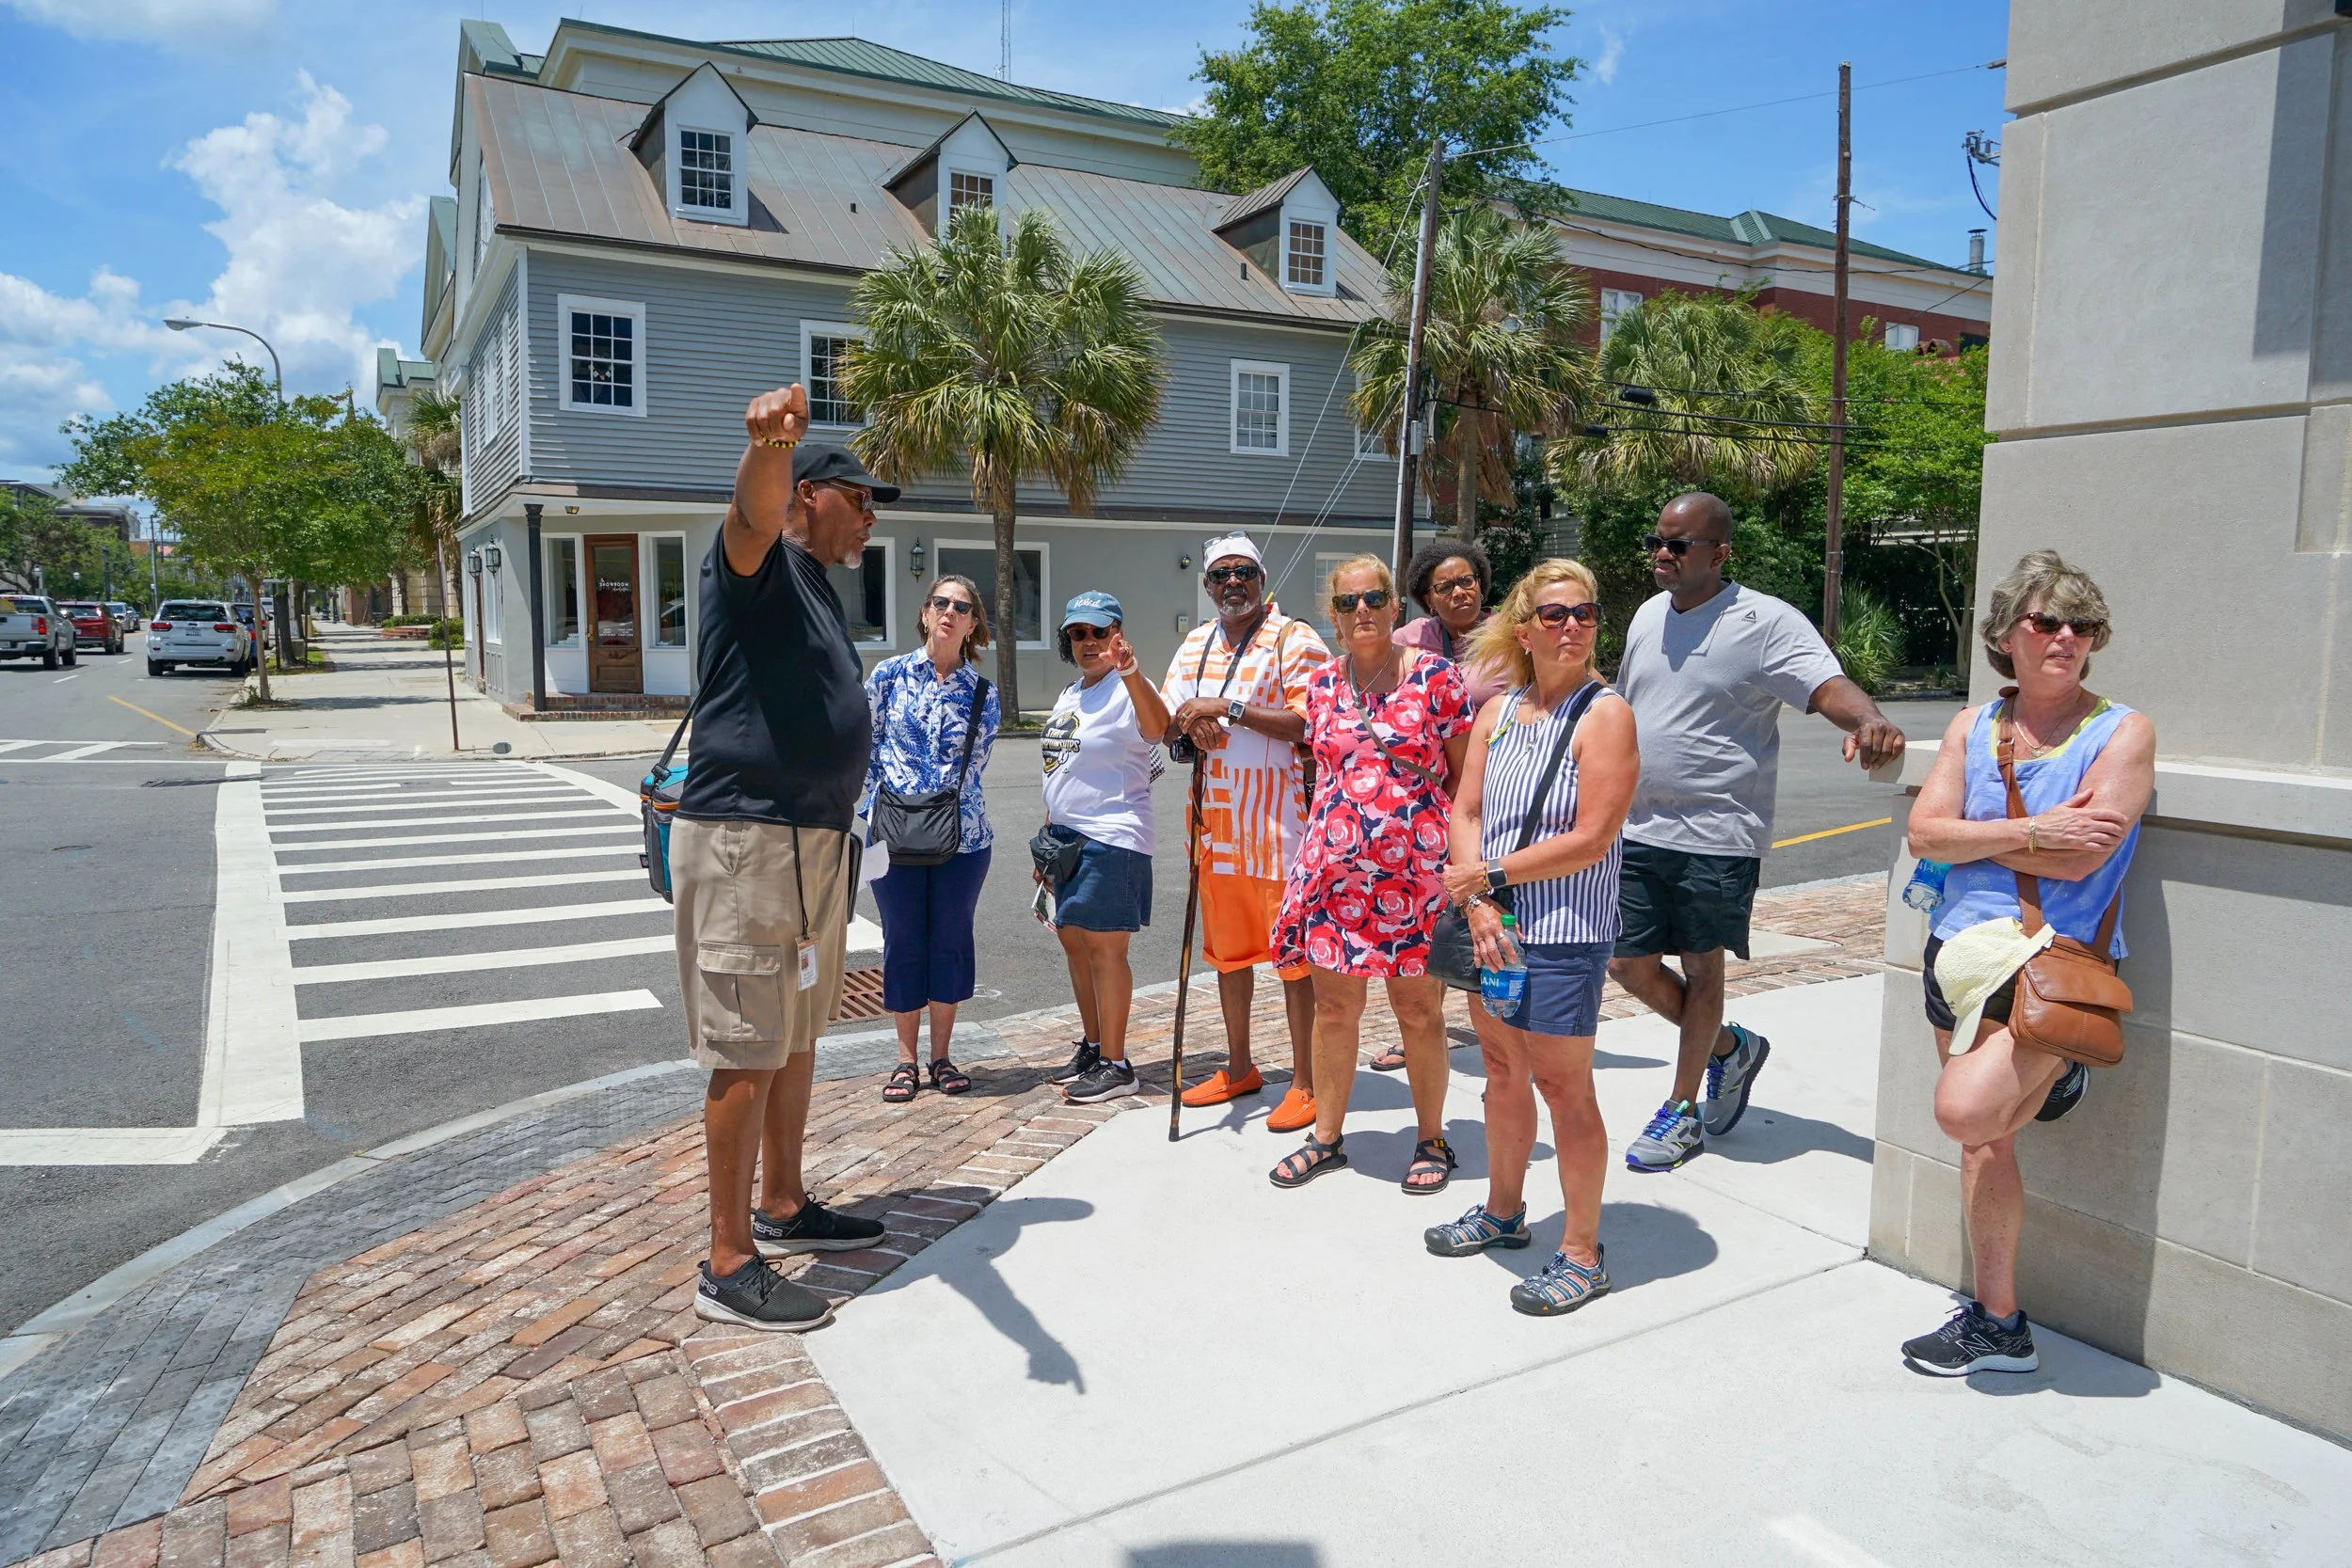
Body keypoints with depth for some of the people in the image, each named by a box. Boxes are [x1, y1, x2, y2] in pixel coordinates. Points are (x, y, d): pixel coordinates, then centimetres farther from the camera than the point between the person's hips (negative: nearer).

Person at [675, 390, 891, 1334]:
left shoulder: (815, 588, 21)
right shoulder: (761, 564, -8)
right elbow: (754, 511, -33)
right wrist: (772, 443, -56)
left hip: (814, 839, 10)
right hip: (747, 837, -10)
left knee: (797, 1037, 17)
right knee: (748, 1053, -5)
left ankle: (782, 1209, 32)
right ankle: (728, 1265, 4)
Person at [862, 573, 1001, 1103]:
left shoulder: (982, 692, 4)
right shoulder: (890, 673, 3)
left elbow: (972, 763, 0)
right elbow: (869, 745, 5)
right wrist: (873, 813, 0)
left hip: (961, 835, 1)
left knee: (952, 939, 8)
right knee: (903, 940, 7)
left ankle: (941, 1056, 22)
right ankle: (906, 1059, 19)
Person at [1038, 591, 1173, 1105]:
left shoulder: (1126, 690, -11)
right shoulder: (1068, 697, 17)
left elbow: (1157, 727, -34)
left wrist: (1130, 671, -50)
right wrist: (1049, 836, 23)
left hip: (1112, 836, -9)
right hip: (1068, 835, 9)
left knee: (1105, 947, -6)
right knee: (1073, 941, 14)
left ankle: (1115, 1064, 3)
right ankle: (1093, 1047, 27)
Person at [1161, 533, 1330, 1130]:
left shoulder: (1295, 640, -7)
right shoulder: (1196, 644, 14)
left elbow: (1308, 725, -17)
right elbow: (1163, 716, 17)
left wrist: (1227, 708, -20)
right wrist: (1191, 722, -7)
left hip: (1277, 818, -7)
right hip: (1215, 818, 7)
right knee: (1226, 947, 15)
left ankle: (1304, 1082, 10)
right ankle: (1239, 1068, 30)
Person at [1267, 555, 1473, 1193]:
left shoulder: (1435, 676, -4)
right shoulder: (1322, 683, 9)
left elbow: (1466, 776, -1)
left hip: (1415, 868, -3)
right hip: (1335, 868, 4)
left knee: (1419, 1009, 6)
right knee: (1333, 1006, 10)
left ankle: (1431, 1139, 24)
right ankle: (1326, 1136, 25)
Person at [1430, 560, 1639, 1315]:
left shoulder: (1605, 714, -11)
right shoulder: (1496, 712, 8)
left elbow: (1591, 840, -17)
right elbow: (1465, 814, 3)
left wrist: (1489, 873, -12)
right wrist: (1478, 905, -12)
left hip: (1565, 933, -6)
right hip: (1493, 924, 6)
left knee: (1564, 1086, 1)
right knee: (1502, 1070, 18)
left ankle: (1582, 1254, 15)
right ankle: (1503, 1210, 37)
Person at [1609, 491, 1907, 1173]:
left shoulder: (1766, 622, -11)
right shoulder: (1648, 616, 10)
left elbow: (1830, 686, -23)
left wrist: (1871, 721, -45)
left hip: (1717, 835, -6)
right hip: (1640, 829, 6)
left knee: (1701, 967, 7)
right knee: (1628, 963, 7)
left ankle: (1682, 1113, 24)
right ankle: (1729, 1048, 32)